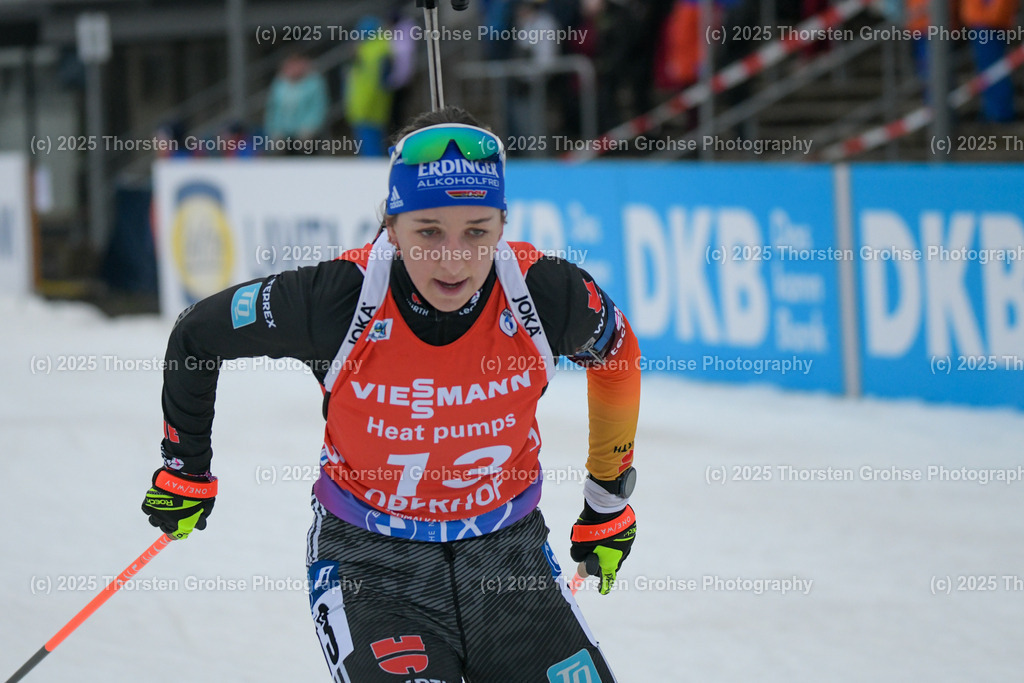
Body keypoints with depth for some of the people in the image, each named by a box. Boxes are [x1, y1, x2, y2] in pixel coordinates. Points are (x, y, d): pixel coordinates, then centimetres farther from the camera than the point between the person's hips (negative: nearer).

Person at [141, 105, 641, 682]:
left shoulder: (548, 293, -18)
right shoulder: (339, 300, -23)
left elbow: (616, 354, 7)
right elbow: (198, 333, -5)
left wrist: (610, 499, 16)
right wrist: (185, 471, 8)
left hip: (508, 553, 3)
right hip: (369, 563, -3)